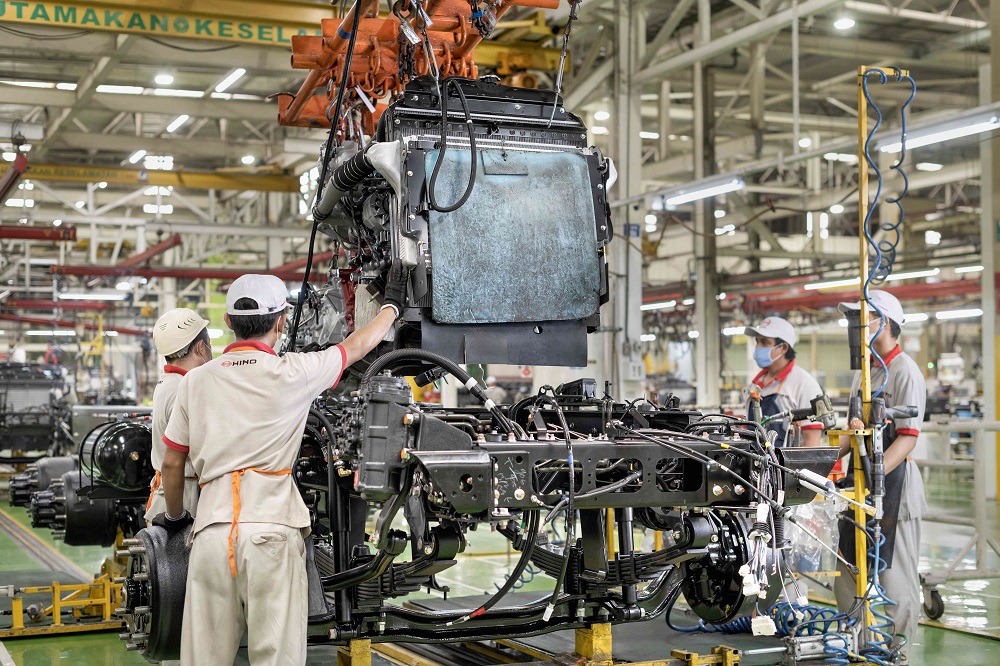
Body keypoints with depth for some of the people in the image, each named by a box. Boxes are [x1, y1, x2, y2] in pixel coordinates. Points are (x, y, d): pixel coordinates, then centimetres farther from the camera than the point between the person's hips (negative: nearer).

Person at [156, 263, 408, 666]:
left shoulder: (196, 381, 11)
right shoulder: (292, 373, 1)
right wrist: (392, 304, 36)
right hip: (271, 530, -3)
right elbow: (358, 345, 17)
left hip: (211, 530, 4)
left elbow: (172, 464, 17)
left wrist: (173, 517, 36)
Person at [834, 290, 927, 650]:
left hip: (895, 481, -9)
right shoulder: (864, 370, 13)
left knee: (894, 578, -1)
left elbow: (908, 438, -18)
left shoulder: (905, 371, -13)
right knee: (848, 573, 14)